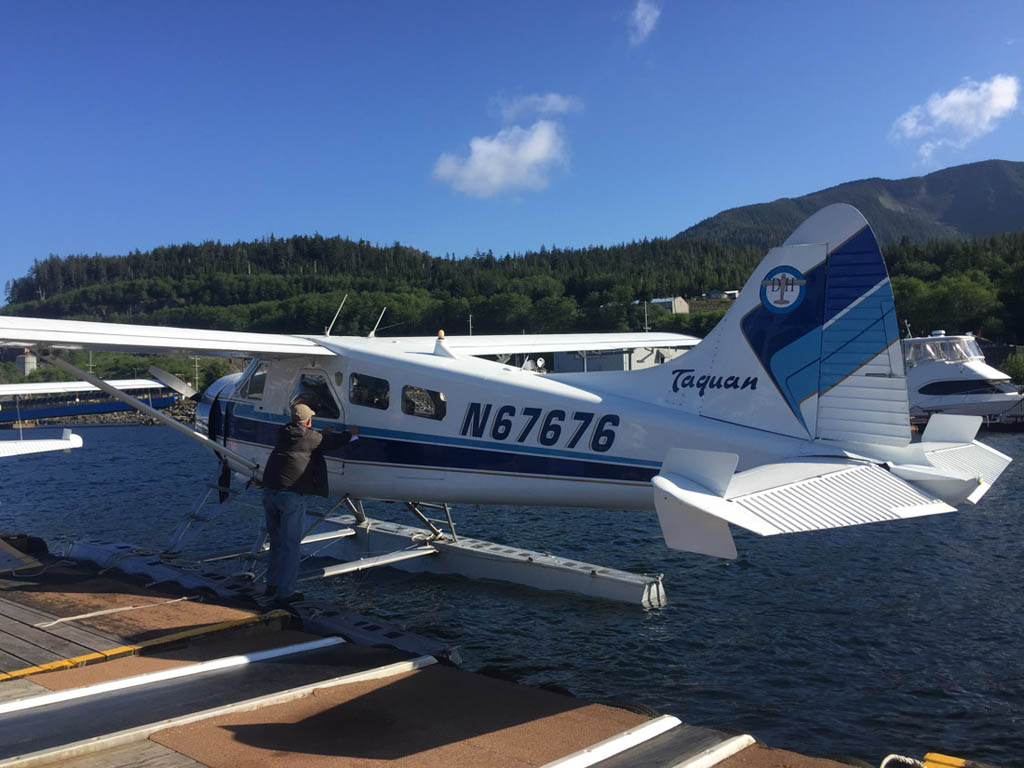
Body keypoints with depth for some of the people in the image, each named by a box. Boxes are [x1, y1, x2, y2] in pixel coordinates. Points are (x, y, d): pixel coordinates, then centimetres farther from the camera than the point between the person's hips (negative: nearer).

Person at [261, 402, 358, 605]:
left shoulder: (283, 433, 15)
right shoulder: (310, 436, -4)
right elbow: (333, 441, 11)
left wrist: (323, 433, 46)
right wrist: (350, 432, 30)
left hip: (269, 491, 7)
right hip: (290, 494, -7)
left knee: (277, 541, 20)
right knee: (291, 544, -1)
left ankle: (272, 584, 28)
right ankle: (284, 593, -1)